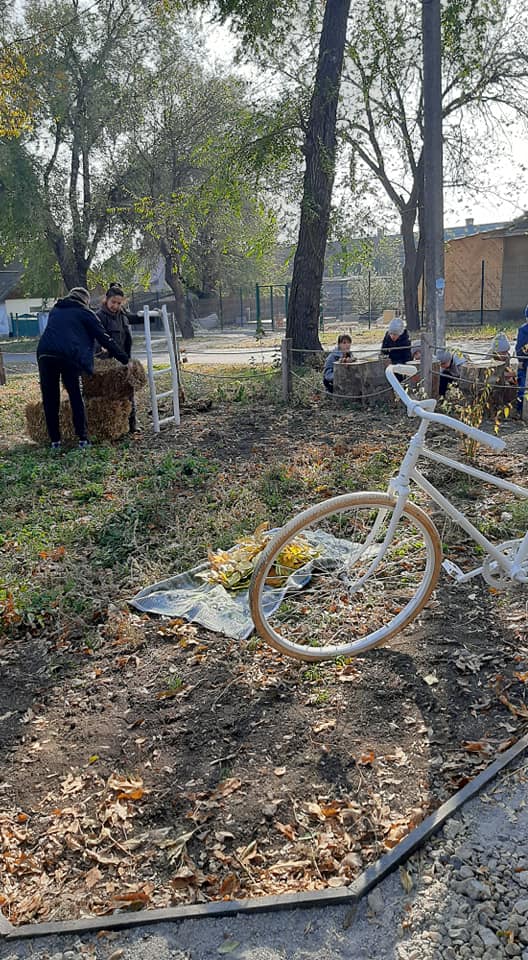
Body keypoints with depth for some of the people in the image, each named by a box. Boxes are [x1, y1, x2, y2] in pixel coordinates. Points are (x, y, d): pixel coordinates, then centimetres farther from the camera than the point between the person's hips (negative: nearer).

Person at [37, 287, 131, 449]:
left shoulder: (55, 310, 28)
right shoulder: (85, 313, 14)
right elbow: (104, 338, 11)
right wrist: (125, 359, 14)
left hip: (44, 353, 3)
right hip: (69, 355, -3)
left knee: (50, 399, 9)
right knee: (75, 396, 8)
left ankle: (55, 441, 11)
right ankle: (83, 438, 8)